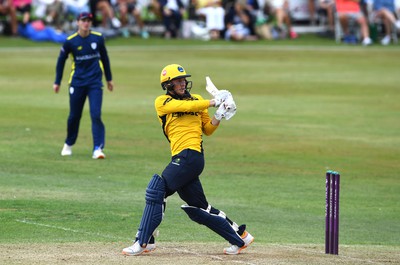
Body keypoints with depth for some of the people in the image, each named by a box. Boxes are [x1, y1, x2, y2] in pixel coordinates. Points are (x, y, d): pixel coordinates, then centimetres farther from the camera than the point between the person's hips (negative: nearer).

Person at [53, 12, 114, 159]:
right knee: (74, 116, 7)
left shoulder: (98, 38, 1)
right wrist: (57, 82, 8)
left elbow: (104, 58, 15)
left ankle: (98, 148, -13)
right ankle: (69, 144, 29)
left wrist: (109, 79, 20)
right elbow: (61, 60, 8)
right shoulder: (70, 41, -4)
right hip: (77, 83, 0)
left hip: (95, 82, 0)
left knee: (96, 115, -12)